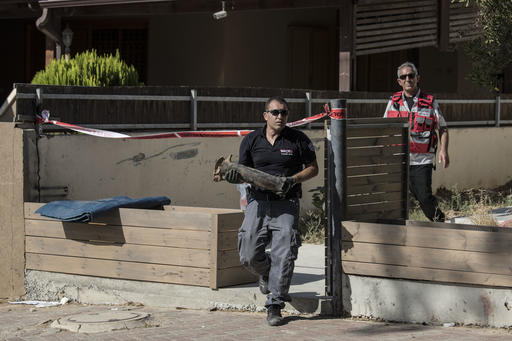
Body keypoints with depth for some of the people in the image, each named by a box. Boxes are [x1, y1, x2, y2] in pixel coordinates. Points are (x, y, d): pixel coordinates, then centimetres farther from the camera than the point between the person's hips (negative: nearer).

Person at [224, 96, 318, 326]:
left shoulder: (298, 139, 4)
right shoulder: (251, 141, 9)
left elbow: (313, 168, 9)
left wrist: (293, 180, -9)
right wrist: (234, 177, -10)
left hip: (286, 204, -2)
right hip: (258, 201, 2)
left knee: (283, 255, -12)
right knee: (249, 255, -5)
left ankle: (275, 305, -5)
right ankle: (266, 274, 30)